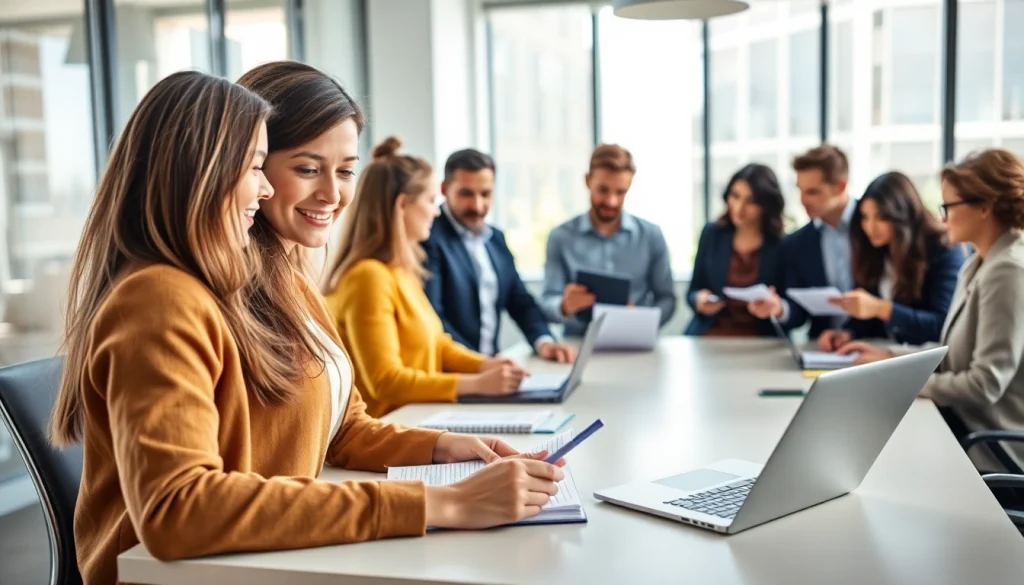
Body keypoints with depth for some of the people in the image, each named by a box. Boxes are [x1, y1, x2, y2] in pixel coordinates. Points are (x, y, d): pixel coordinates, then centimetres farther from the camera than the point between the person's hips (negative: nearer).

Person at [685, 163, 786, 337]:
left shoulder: (782, 246, -2)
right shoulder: (712, 233, 7)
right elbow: (693, 291, 13)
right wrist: (699, 300, -8)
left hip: (759, 342, -1)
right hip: (708, 335, 2)